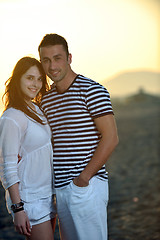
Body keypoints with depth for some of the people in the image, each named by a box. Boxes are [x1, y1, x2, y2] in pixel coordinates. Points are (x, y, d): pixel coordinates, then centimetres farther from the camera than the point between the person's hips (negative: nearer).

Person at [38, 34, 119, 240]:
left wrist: (84, 177, -16)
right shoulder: (46, 100, 14)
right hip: (60, 188, 7)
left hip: (87, 186, -7)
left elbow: (110, 138, -14)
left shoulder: (91, 90, -8)